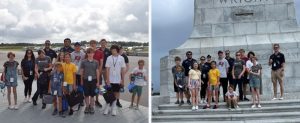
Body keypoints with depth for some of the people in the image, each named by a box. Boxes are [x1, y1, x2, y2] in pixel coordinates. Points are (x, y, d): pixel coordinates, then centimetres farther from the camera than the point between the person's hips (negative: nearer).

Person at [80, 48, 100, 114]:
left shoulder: (96, 62, 2)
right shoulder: (84, 62, 0)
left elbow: (97, 72, 4)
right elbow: (81, 71, 5)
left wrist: (98, 82, 3)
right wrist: (81, 80, 5)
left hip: (93, 80, 0)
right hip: (86, 80, 0)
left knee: (92, 95, 6)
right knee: (86, 94, 7)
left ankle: (92, 107, 19)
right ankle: (87, 106, 20)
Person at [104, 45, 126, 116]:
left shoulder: (121, 58, -1)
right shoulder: (109, 58, -2)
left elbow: (123, 70, 3)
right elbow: (107, 69, -3)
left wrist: (123, 80, 1)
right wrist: (108, 80, -9)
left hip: (118, 80, 1)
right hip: (110, 80, -1)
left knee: (116, 93, 7)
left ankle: (114, 108, 18)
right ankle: (107, 107, 18)